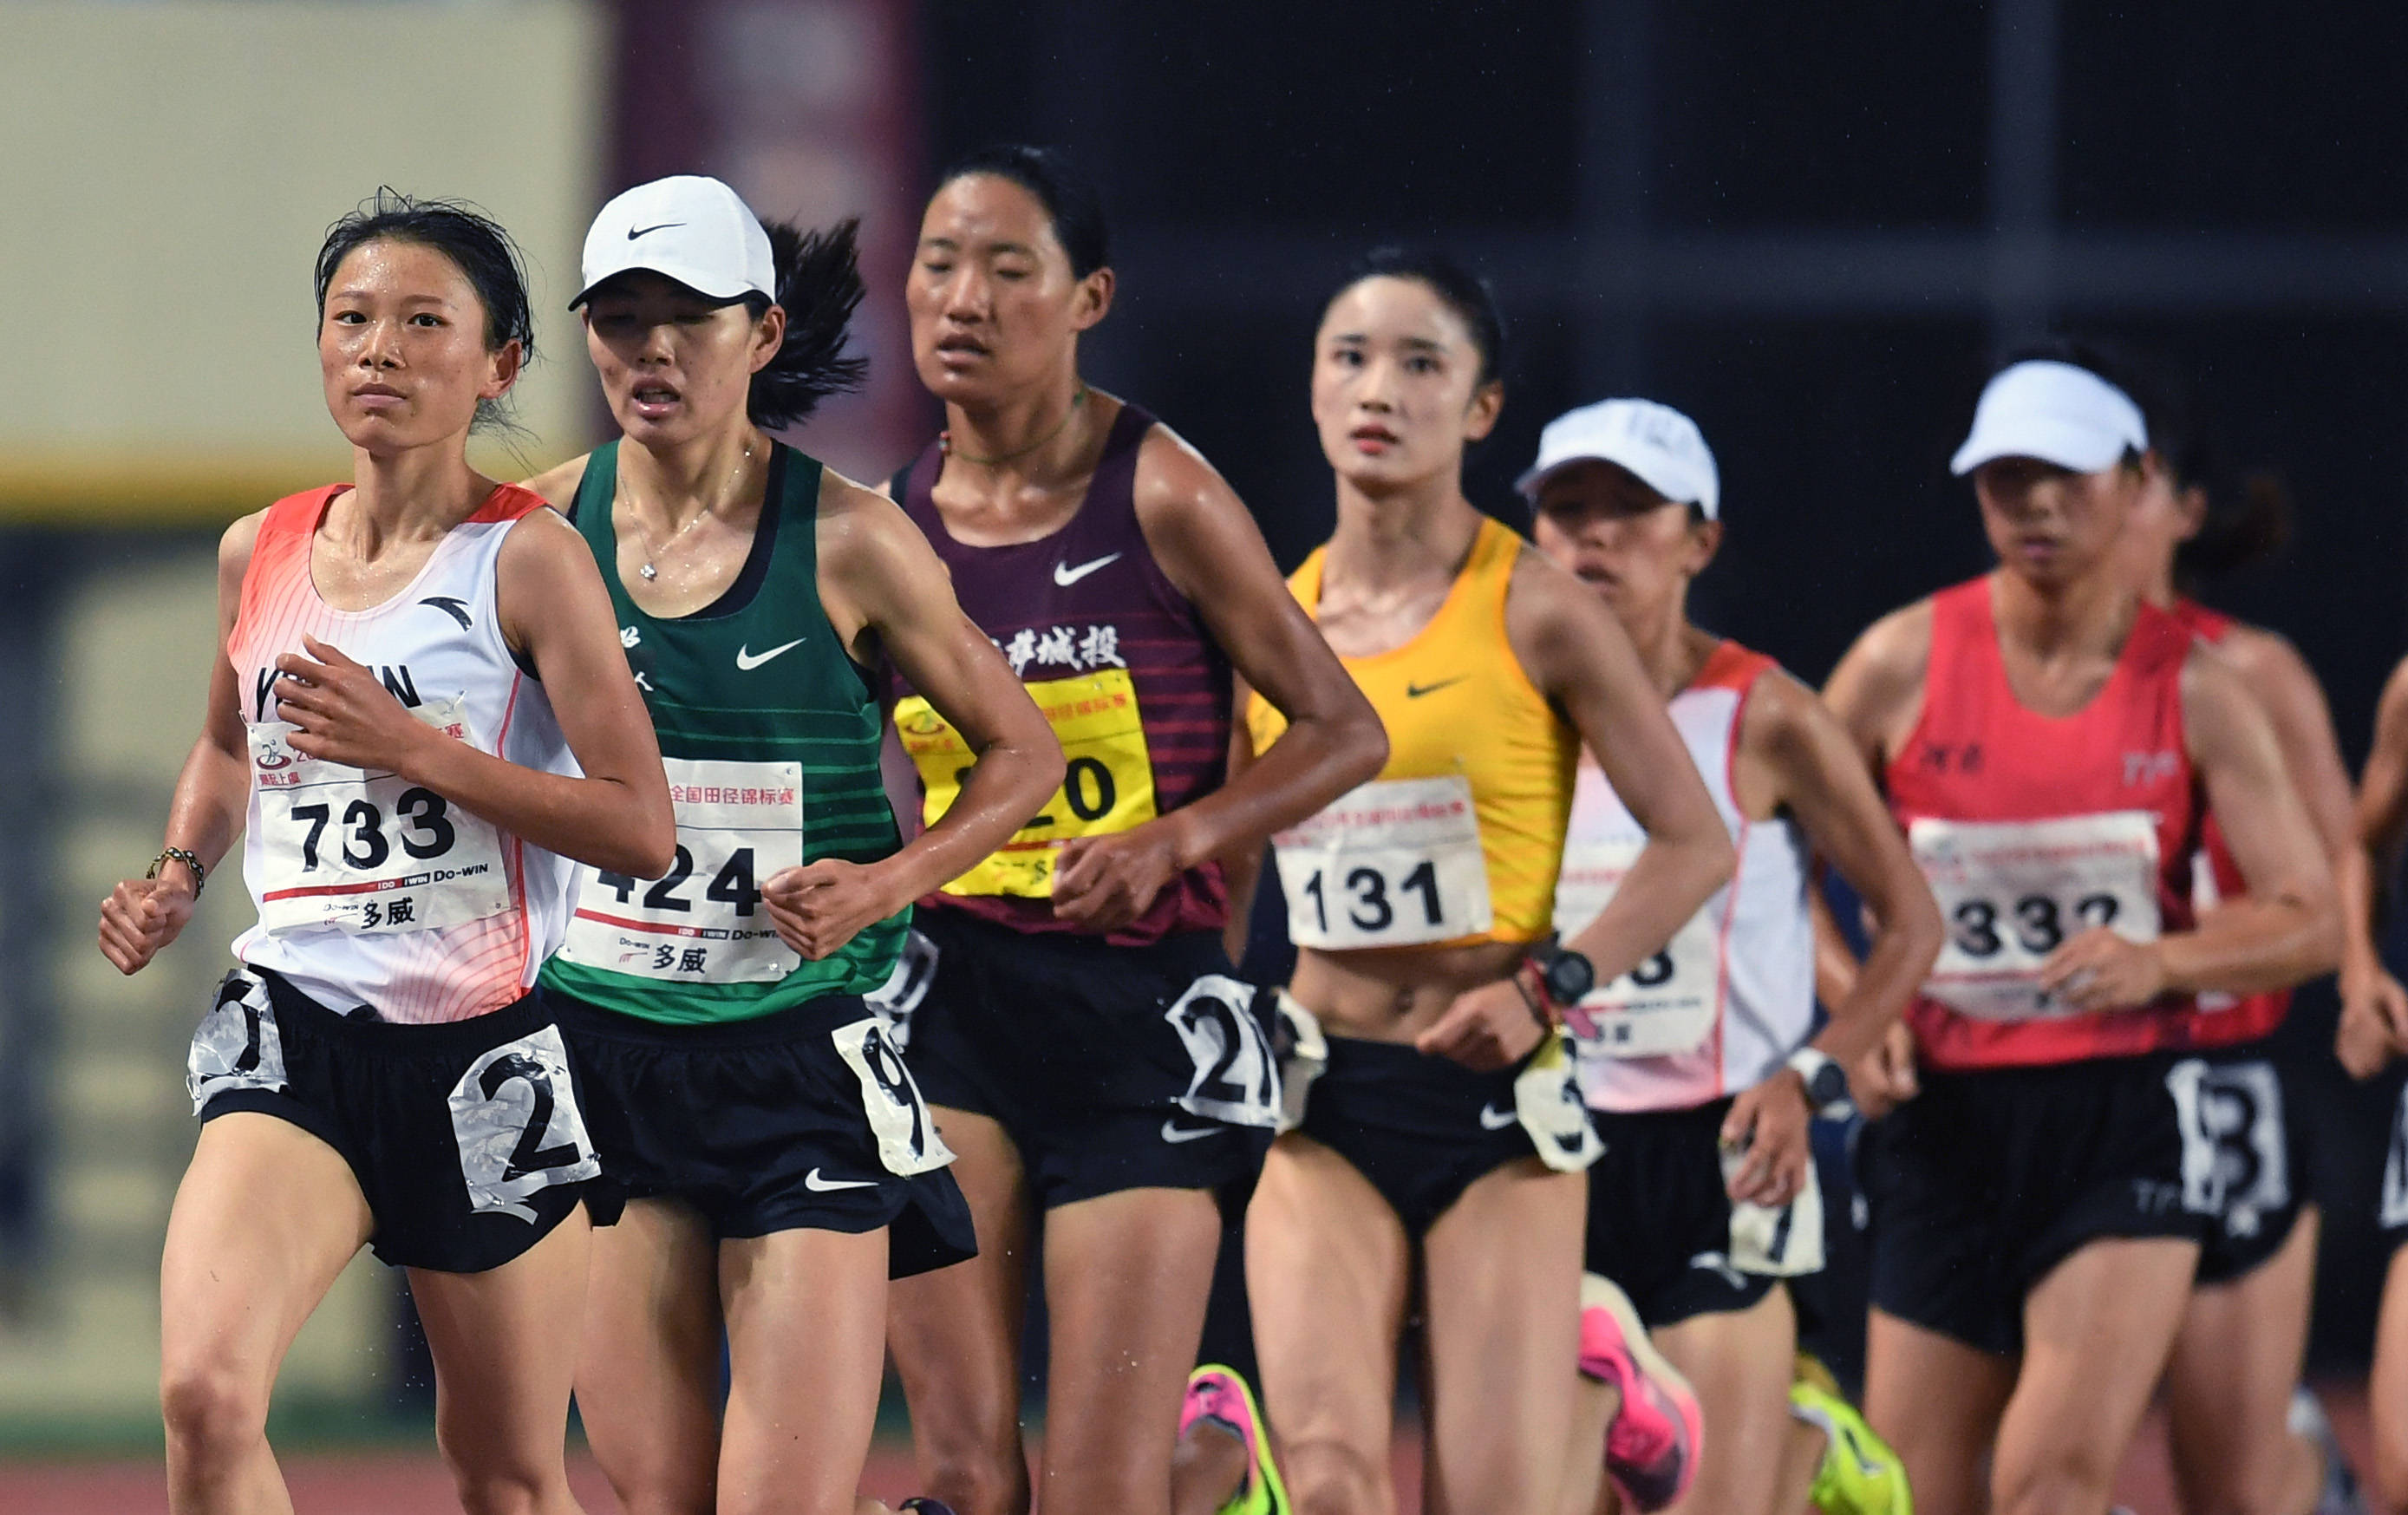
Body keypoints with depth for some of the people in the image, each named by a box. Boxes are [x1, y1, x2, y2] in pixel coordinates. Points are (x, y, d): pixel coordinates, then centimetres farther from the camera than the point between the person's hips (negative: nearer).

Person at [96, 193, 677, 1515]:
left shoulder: (527, 557, -6)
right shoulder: (260, 555, 8)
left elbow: (642, 829, -12)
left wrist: (417, 749, -18)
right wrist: (179, 872, 10)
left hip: (482, 1049, -3)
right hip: (294, 1023, 3)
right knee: (204, 1396, -24)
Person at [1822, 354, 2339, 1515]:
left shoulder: (2193, 689, 1)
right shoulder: (1903, 665, 1)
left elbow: (2312, 920, 1)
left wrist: (2160, 961, -17)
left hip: (2123, 1124, -2)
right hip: (1944, 1115, 2)